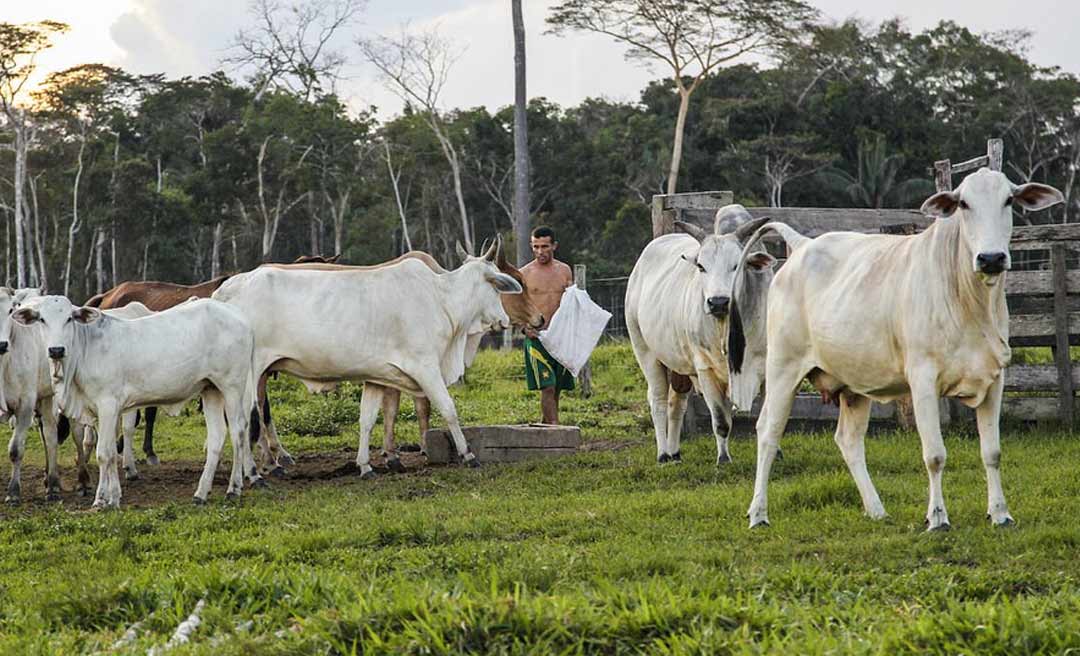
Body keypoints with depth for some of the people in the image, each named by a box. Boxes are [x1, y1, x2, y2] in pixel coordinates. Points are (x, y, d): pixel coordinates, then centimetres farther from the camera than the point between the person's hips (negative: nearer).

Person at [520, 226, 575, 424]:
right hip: (536, 337, -4)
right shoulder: (524, 274, 0)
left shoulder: (564, 270, 10)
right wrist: (526, 328, -17)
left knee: (556, 388, 8)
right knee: (547, 387, -12)